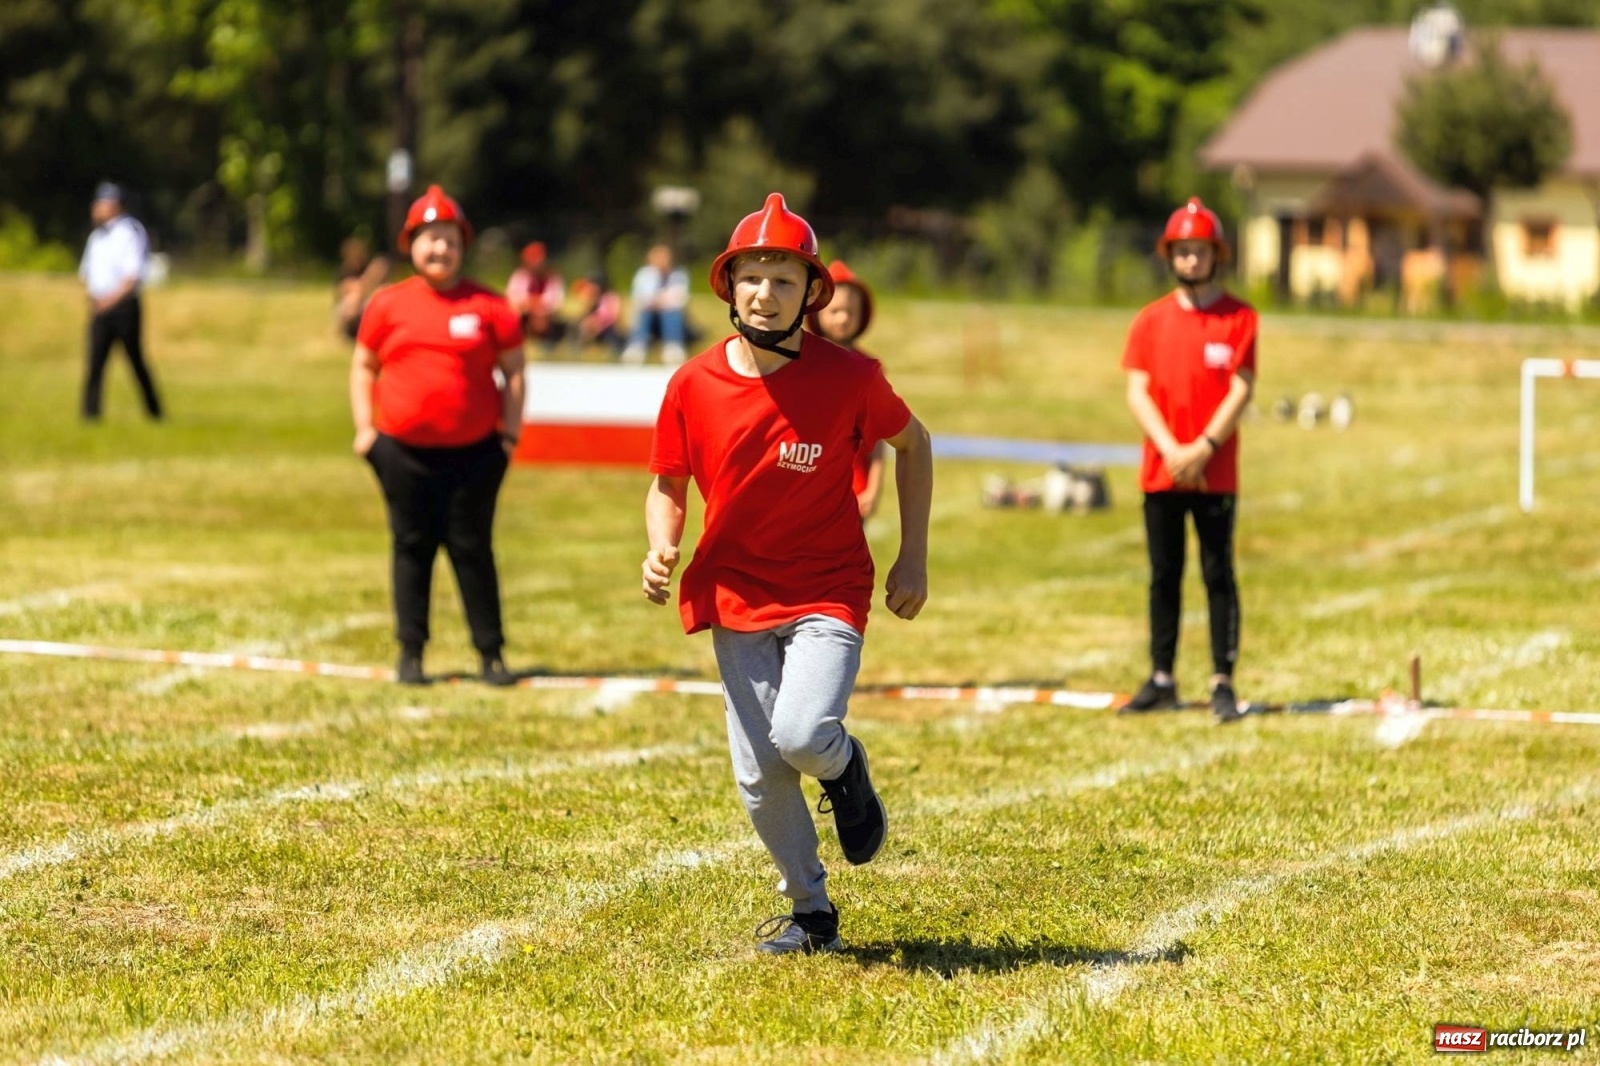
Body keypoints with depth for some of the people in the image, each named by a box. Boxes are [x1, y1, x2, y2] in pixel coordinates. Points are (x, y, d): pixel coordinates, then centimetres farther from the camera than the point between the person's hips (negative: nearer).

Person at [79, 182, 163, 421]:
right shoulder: (97, 236, 17)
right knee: (95, 359, -5)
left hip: (124, 305, -6)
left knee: (135, 358, -1)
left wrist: (112, 298, -20)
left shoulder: (131, 232, -6)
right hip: (99, 307, 6)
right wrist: (91, 296, 2)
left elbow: (134, 274, -13)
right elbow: (86, 271, 21)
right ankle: (91, 411, -9)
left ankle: (153, 411, 10)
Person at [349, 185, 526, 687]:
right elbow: (364, 365, 13)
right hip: (403, 451, 1)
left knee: (472, 548, 2)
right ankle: (410, 652, 13)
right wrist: (365, 428, 4)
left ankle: (491, 654, 9)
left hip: (473, 452, -1)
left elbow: (513, 371, 6)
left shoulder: (488, 306, 1)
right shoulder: (388, 305, 5)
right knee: (412, 546, 6)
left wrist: (509, 433, -1)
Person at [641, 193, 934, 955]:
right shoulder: (693, 386, -7)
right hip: (735, 597, 3)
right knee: (758, 775, 3)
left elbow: (912, 442, 5)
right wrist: (662, 551, -16)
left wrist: (913, 558, 1)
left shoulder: (848, 376, -12)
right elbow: (669, 485, 5)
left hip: (828, 592, -3)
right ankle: (811, 913, 25)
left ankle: (842, 767, 13)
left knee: (802, 733, -25)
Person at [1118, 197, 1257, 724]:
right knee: (1164, 577, 7)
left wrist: (1203, 449, -15)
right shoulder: (1151, 320, 8)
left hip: (1216, 473, -3)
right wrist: (1170, 450, -11)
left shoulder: (1239, 318, 1)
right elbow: (1137, 391, 2)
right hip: (1160, 472, 3)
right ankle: (1161, 680, 13)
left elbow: (1240, 391, -6)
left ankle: (1223, 682, -2)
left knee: (1218, 576, -3)